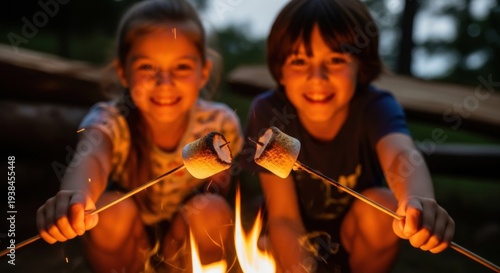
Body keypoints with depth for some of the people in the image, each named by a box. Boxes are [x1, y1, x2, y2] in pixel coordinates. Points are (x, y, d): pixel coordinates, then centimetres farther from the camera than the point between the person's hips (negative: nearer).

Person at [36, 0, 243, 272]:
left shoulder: (220, 124, -20)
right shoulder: (111, 120, -26)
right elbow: (90, 157, -51)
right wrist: (76, 195, -72)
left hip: (183, 241, 1)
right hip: (127, 245, -1)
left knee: (212, 212, -28)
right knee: (111, 211, -31)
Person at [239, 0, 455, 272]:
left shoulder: (374, 107, -24)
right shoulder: (268, 112, -24)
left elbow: (402, 155, -47)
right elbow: (284, 216, -23)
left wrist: (419, 200, -71)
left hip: (355, 236, 0)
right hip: (297, 243, 1)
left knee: (382, 204, -29)